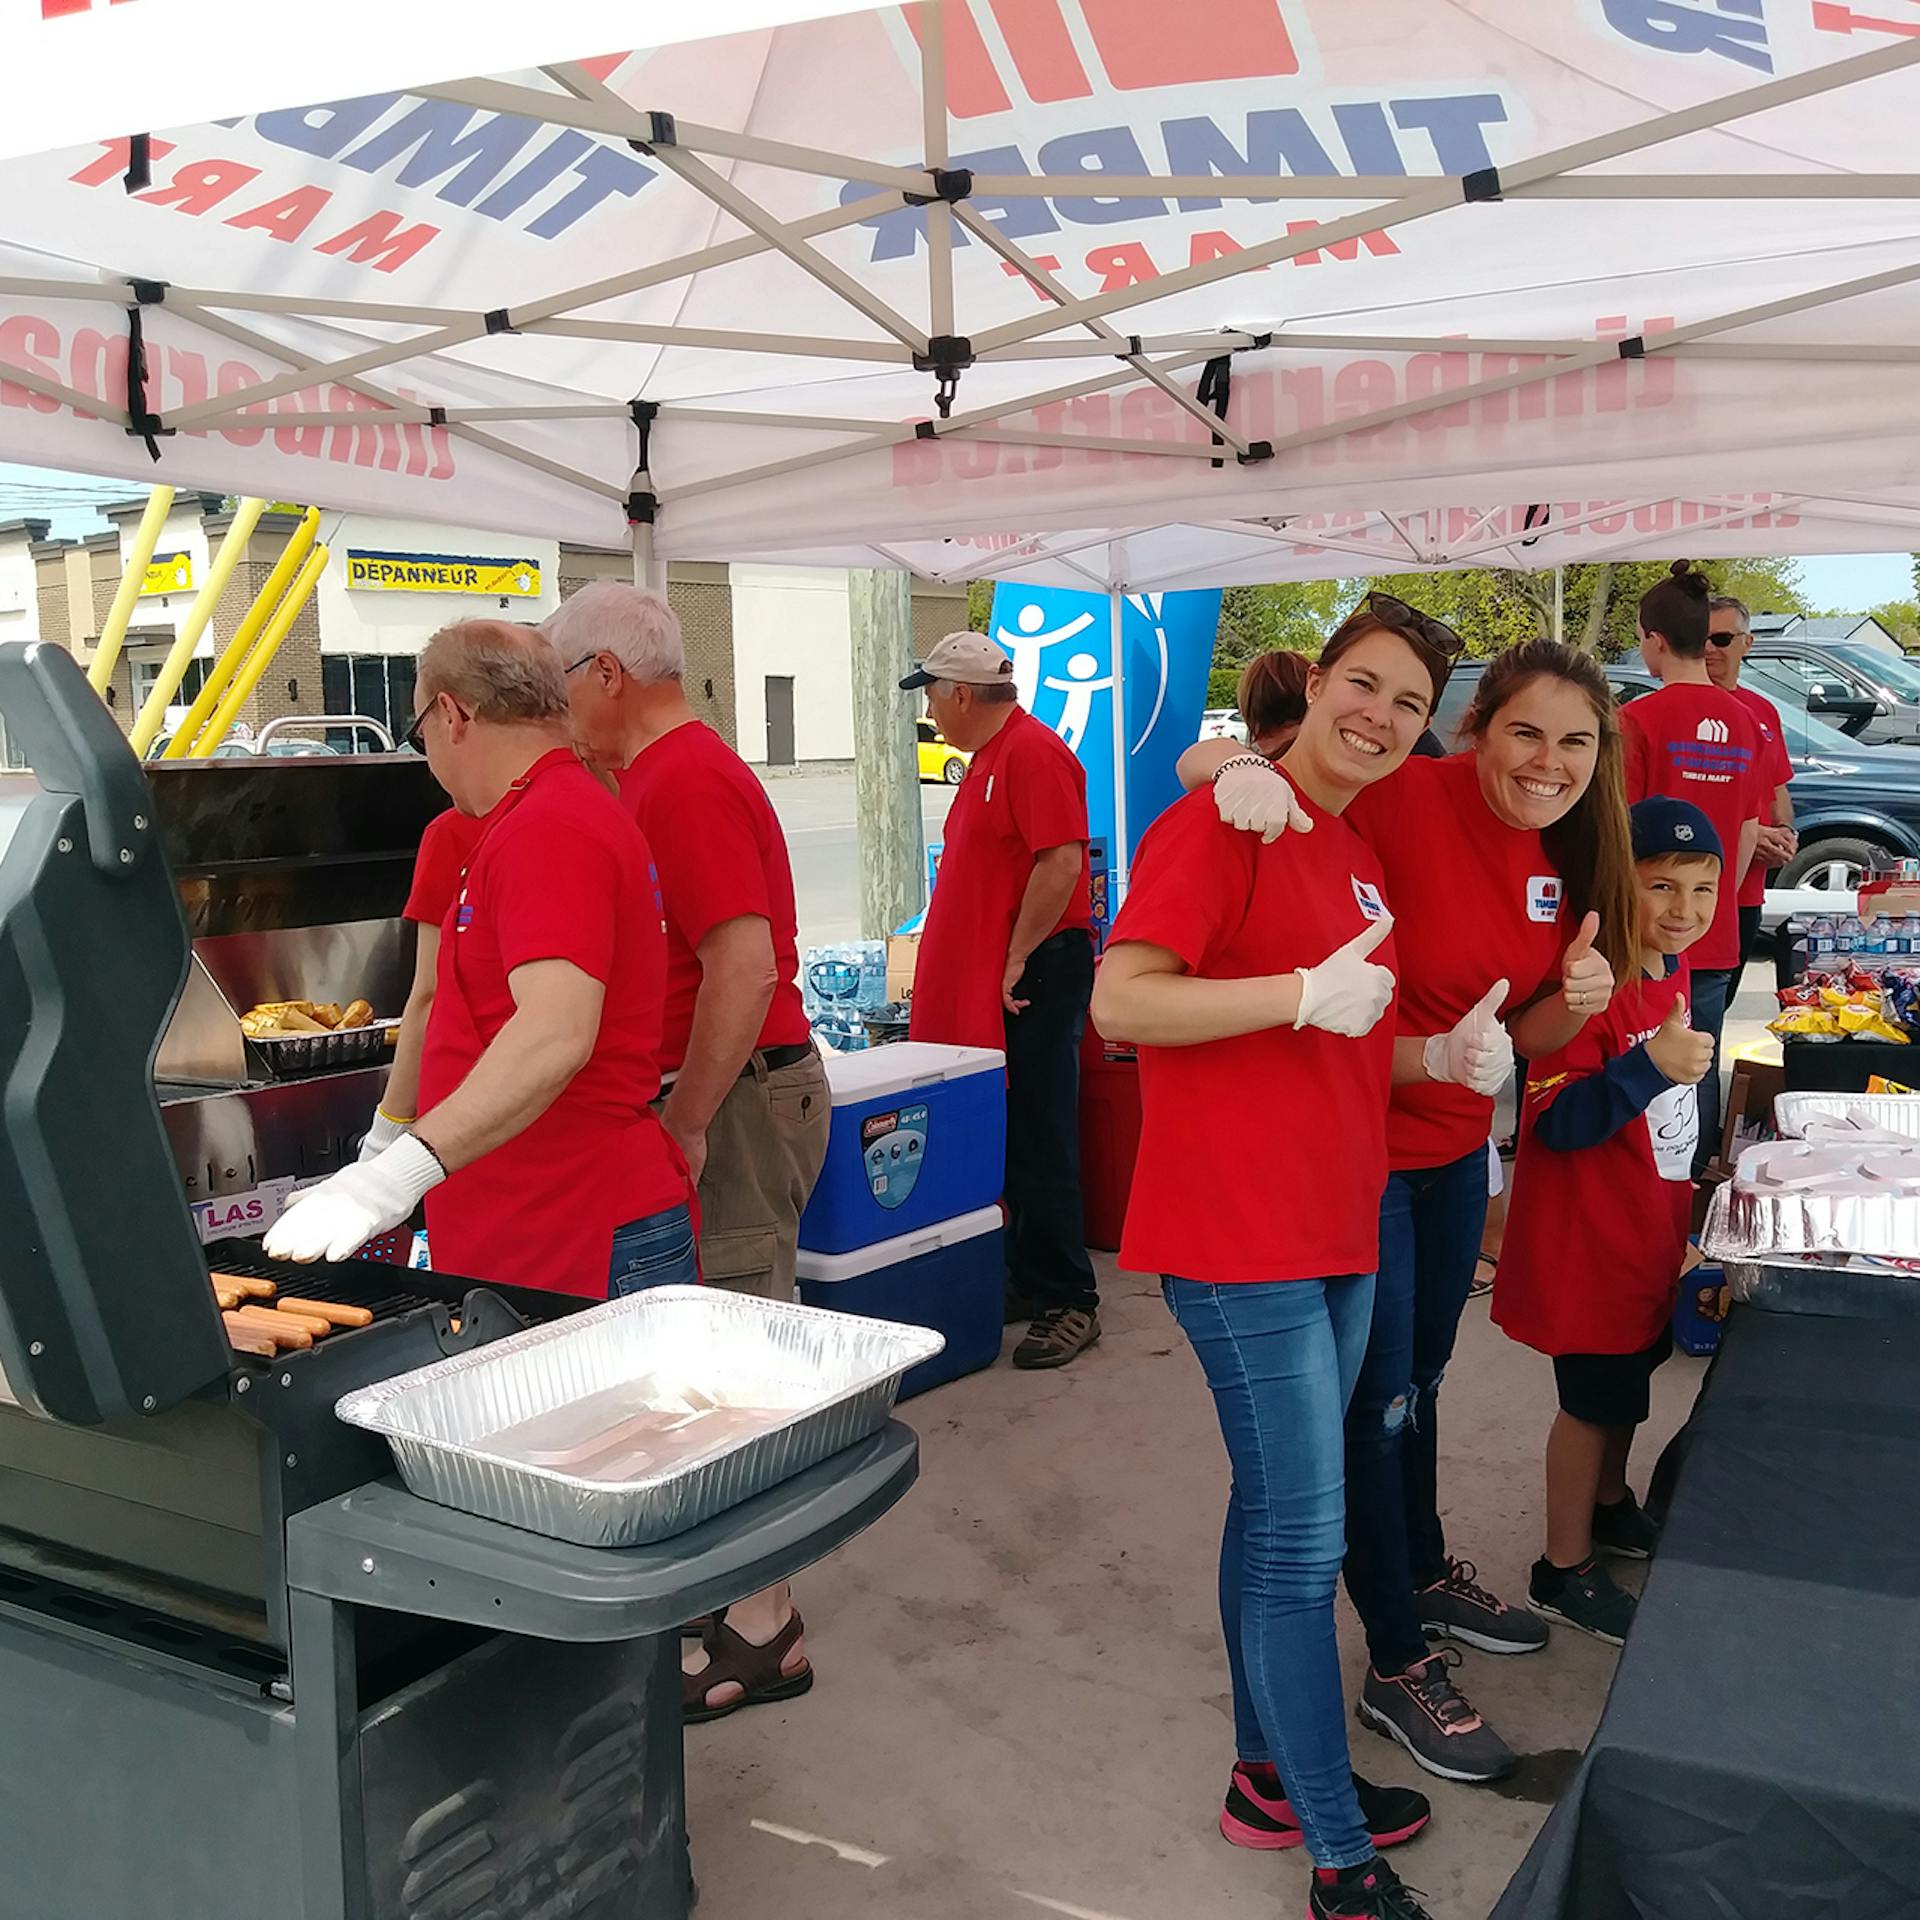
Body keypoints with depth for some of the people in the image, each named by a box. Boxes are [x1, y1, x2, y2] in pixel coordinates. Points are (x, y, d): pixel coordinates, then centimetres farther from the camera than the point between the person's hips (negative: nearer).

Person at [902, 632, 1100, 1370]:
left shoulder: (1033, 753, -14)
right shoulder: (990, 757, 18)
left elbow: (1062, 861, -22)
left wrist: (1017, 959, -19)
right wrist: (945, 967, 18)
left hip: (1033, 977, -10)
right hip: (985, 981, 10)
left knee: (1038, 1143, -5)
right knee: (1004, 1137, 13)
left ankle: (1066, 1302, 3)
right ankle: (1025, 1281, 22)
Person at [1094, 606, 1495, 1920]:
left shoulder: (1360, 863, 14)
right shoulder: (1223, 822, -12)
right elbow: (1120, 1001, -22)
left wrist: (1441, 1056, 4)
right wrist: (1307, 991, -27)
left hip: (1336, 1230, 9)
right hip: (1240, 1238, -9)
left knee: (1280, 1513, 19)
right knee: (1304, 1537, -2)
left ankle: (1274, 1773, 35)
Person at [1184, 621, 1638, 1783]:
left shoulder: (1567, 859, -1)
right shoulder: (1401, 801, -24)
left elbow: (1528, 1034, 6)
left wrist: (1578, 998, -17)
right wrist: (1245, 771, -46)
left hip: (1457, 1146, 8)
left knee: (1423, 1376, 26)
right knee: (1381, 1404, 4)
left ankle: (1427, 1575, 50)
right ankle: (1398, 1669, 22)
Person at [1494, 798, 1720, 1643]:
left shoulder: (1671, 972, 2)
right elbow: (1555, 1122, -28)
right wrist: (1652, 1065, -35)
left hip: (1649, 1224, 9)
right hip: (1588, 1237, -9)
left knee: (1628, 1373, 25)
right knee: (1594, 1400, 5)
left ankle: (1608, 1506, 47)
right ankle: (1565, 1569, 22)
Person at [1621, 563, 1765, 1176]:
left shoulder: (1640, 718, -13)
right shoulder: (1742, 720, 5)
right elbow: (1748, 832, 12)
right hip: (1716, 939, 5)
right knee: (1699, 1071, 13)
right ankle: (1693, 1185, 22)